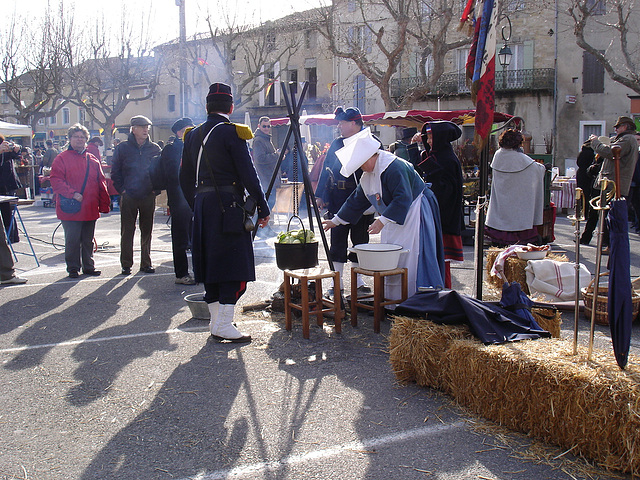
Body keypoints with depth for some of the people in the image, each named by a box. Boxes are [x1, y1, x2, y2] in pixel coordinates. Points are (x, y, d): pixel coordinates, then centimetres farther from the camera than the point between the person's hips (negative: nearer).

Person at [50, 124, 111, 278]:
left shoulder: (93, 160, 13)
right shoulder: (62, 158, 0)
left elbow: (101, 183, 13)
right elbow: (56, 180, -9)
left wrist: (104, 205, 7)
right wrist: (72, 193, -20)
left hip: (90, 209, 4)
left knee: (88, 241, 13)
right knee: (72, 241, 2)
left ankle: (88, 266, 24)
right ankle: (73, 268, 13)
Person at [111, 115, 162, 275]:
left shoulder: (154, 149, 7)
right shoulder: (123, 148, 2)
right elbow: (115, 171, 5)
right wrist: (122, 189, -4)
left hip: (148, 196, 2)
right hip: (128, 197, -2)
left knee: (147, 231, 8)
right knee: (127, 231, 2)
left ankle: (146, 263, 17)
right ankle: (126, 264, 10)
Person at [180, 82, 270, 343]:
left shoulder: (193, 135, 12)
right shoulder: (231, 133, -9)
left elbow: (185, 178, 16)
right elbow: (248, 174, -12)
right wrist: (263, 208, -6)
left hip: (202, 205, 7)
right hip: (228, 205, -7)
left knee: (210, 263, 13)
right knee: (233, 265, -3)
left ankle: (216, 322, 21)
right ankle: (224, 326, -6)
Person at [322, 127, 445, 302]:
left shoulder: (394, 168, -24)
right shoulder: (367, 176, 7)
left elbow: (403, 199, -31)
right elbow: (356, 201, 17)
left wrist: (382, 220, -33)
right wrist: (336, 221, 19)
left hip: (415, 214, -10)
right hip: (394, 219, 10)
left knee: (412, 260, -12)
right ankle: (393, 302, 15)